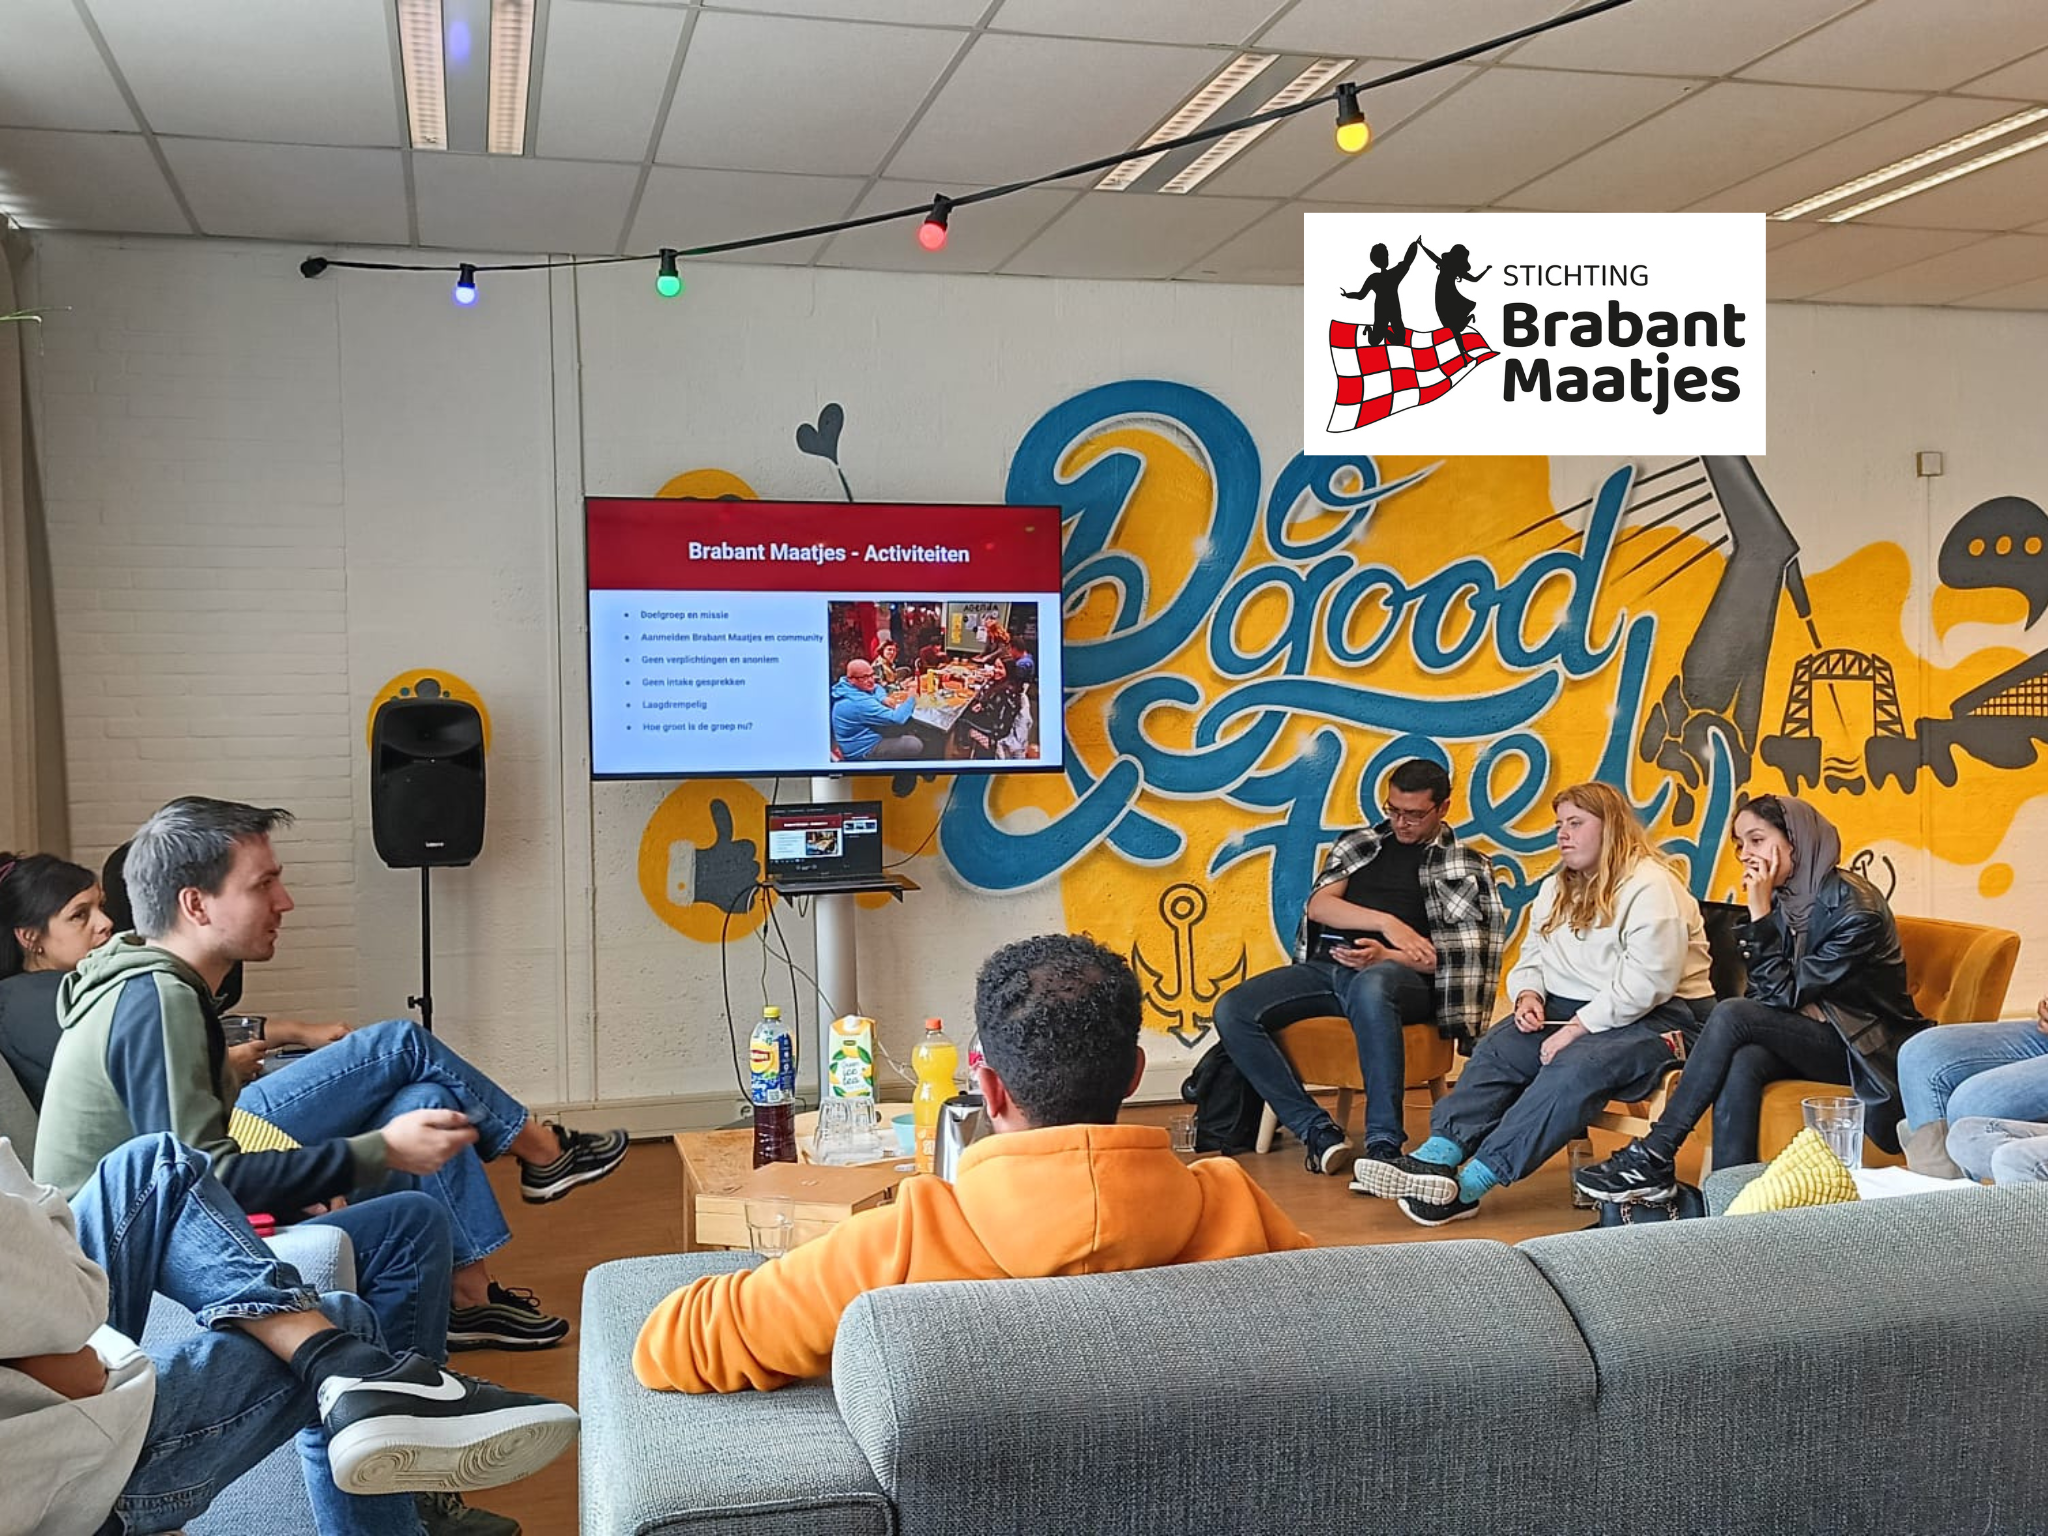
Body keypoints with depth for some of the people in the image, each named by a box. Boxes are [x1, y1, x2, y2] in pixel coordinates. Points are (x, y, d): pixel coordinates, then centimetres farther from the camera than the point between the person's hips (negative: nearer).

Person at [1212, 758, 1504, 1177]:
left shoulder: (1467, 868, 12)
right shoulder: (1358, 844, 22)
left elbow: (1463, 954, 1)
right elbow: (1318, 906, 7)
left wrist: (1388, 955, -14)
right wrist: (1387, 922, -9)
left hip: (1398, 975, -5)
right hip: (1325, 965, 5)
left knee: (1369, 989, -43)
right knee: (1232, 1011, -21)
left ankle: (1384, 1143, -38)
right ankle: (1319, 1133, -21)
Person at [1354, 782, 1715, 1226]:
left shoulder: (1650, 886, -13)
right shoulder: (1556, 889, 16)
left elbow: (1646, 981, -22)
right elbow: (1531, 957, 20)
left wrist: (1577, 1027, -23)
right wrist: (1529, 995, -4)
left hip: (1654, 1019, -8)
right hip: (1572, 1012, 8)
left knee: (1574, 1066, -34)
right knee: (1496, 1049, -19)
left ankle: (1470, 1184, -39)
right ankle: (1436, 1156, -35)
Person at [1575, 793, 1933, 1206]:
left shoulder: (1853, 904, -17)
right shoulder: (1782, 900, 5)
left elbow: (1785, 995, -20)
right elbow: (1768, 997, 2)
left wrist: (1761, 916, -22)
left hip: (1866, 1051, -6)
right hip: (1811, 1042, 6)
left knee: (1733, 1015, -27)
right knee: (1740, 1063, -29)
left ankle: (1655, 1158, -23)